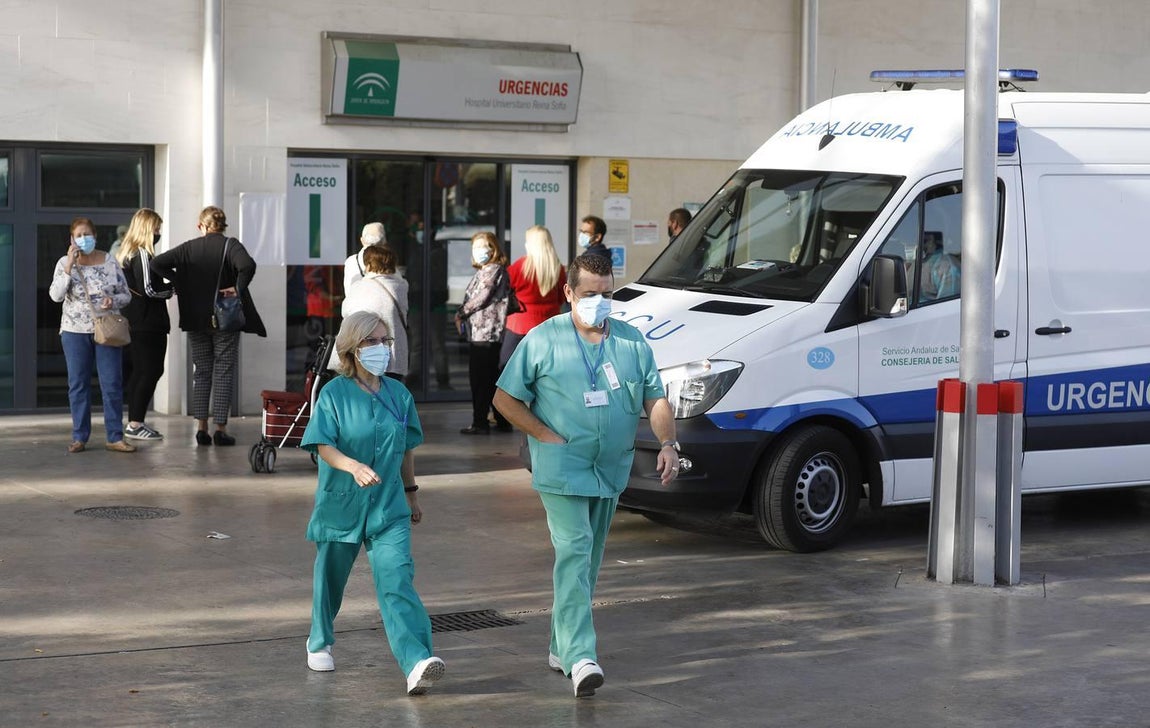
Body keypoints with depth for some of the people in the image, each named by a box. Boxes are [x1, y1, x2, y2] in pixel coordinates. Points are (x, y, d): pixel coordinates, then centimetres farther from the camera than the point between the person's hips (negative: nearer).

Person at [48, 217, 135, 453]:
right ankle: (80, 437, 14)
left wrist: (113, 301, -15)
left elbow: (126, 294, 6)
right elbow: (55, 295, -12)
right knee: (78, 385, 6)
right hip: (75, 331, 0)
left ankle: (115, 437, 4)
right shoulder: (64, 263, 0)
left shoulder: (109, 262, 1)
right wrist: (69, 267, -19)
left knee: (112, 385, -2)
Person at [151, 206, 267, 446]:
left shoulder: (189, 248, 2)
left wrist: (178, 281, 1)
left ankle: (201, 427, 9)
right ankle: (220, 428, 2)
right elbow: (247, 265, -27)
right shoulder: (231, 245, -7)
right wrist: (238, 289, -15)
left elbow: (157, 263, -4)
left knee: (201, 372, 12)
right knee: (223, 372, 4)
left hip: (196, 320, 3)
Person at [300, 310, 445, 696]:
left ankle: (416, 663, -25)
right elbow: (323, 446, -16)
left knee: (397, 579, -13)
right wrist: (353, 466, -35)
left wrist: (411, 493, 20)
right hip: (341, 503, -1)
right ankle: (319, 644, 41)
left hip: (389, 507, 1)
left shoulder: (399, 394, 4)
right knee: (331, 578, 15)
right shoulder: (334, 394, -7)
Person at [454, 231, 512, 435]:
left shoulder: (494, 270, -10)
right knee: (492, 379, 12)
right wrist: (462, 315, 4)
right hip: (479, 332, 10)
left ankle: (480, 423, -3)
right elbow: (471, 297, 19)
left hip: (486, 332, -10)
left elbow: (481, 298, -14)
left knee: (480, 379, -6)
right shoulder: (482, 271, 19)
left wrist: (461, 313, -3)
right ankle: (502, 421, 17)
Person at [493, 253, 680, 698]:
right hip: (561, 468, -5)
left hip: (610, 472, 5)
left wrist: (668, 444, -6)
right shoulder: (543, 340, -3)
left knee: (589, 560, 13)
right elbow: (505, 399, -1)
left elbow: (655, 399, 11)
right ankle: (579, 657, -25)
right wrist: (546, 436, -10)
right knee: (573, 552, -18)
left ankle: (561, 646, 27)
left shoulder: (632, 342, 8)